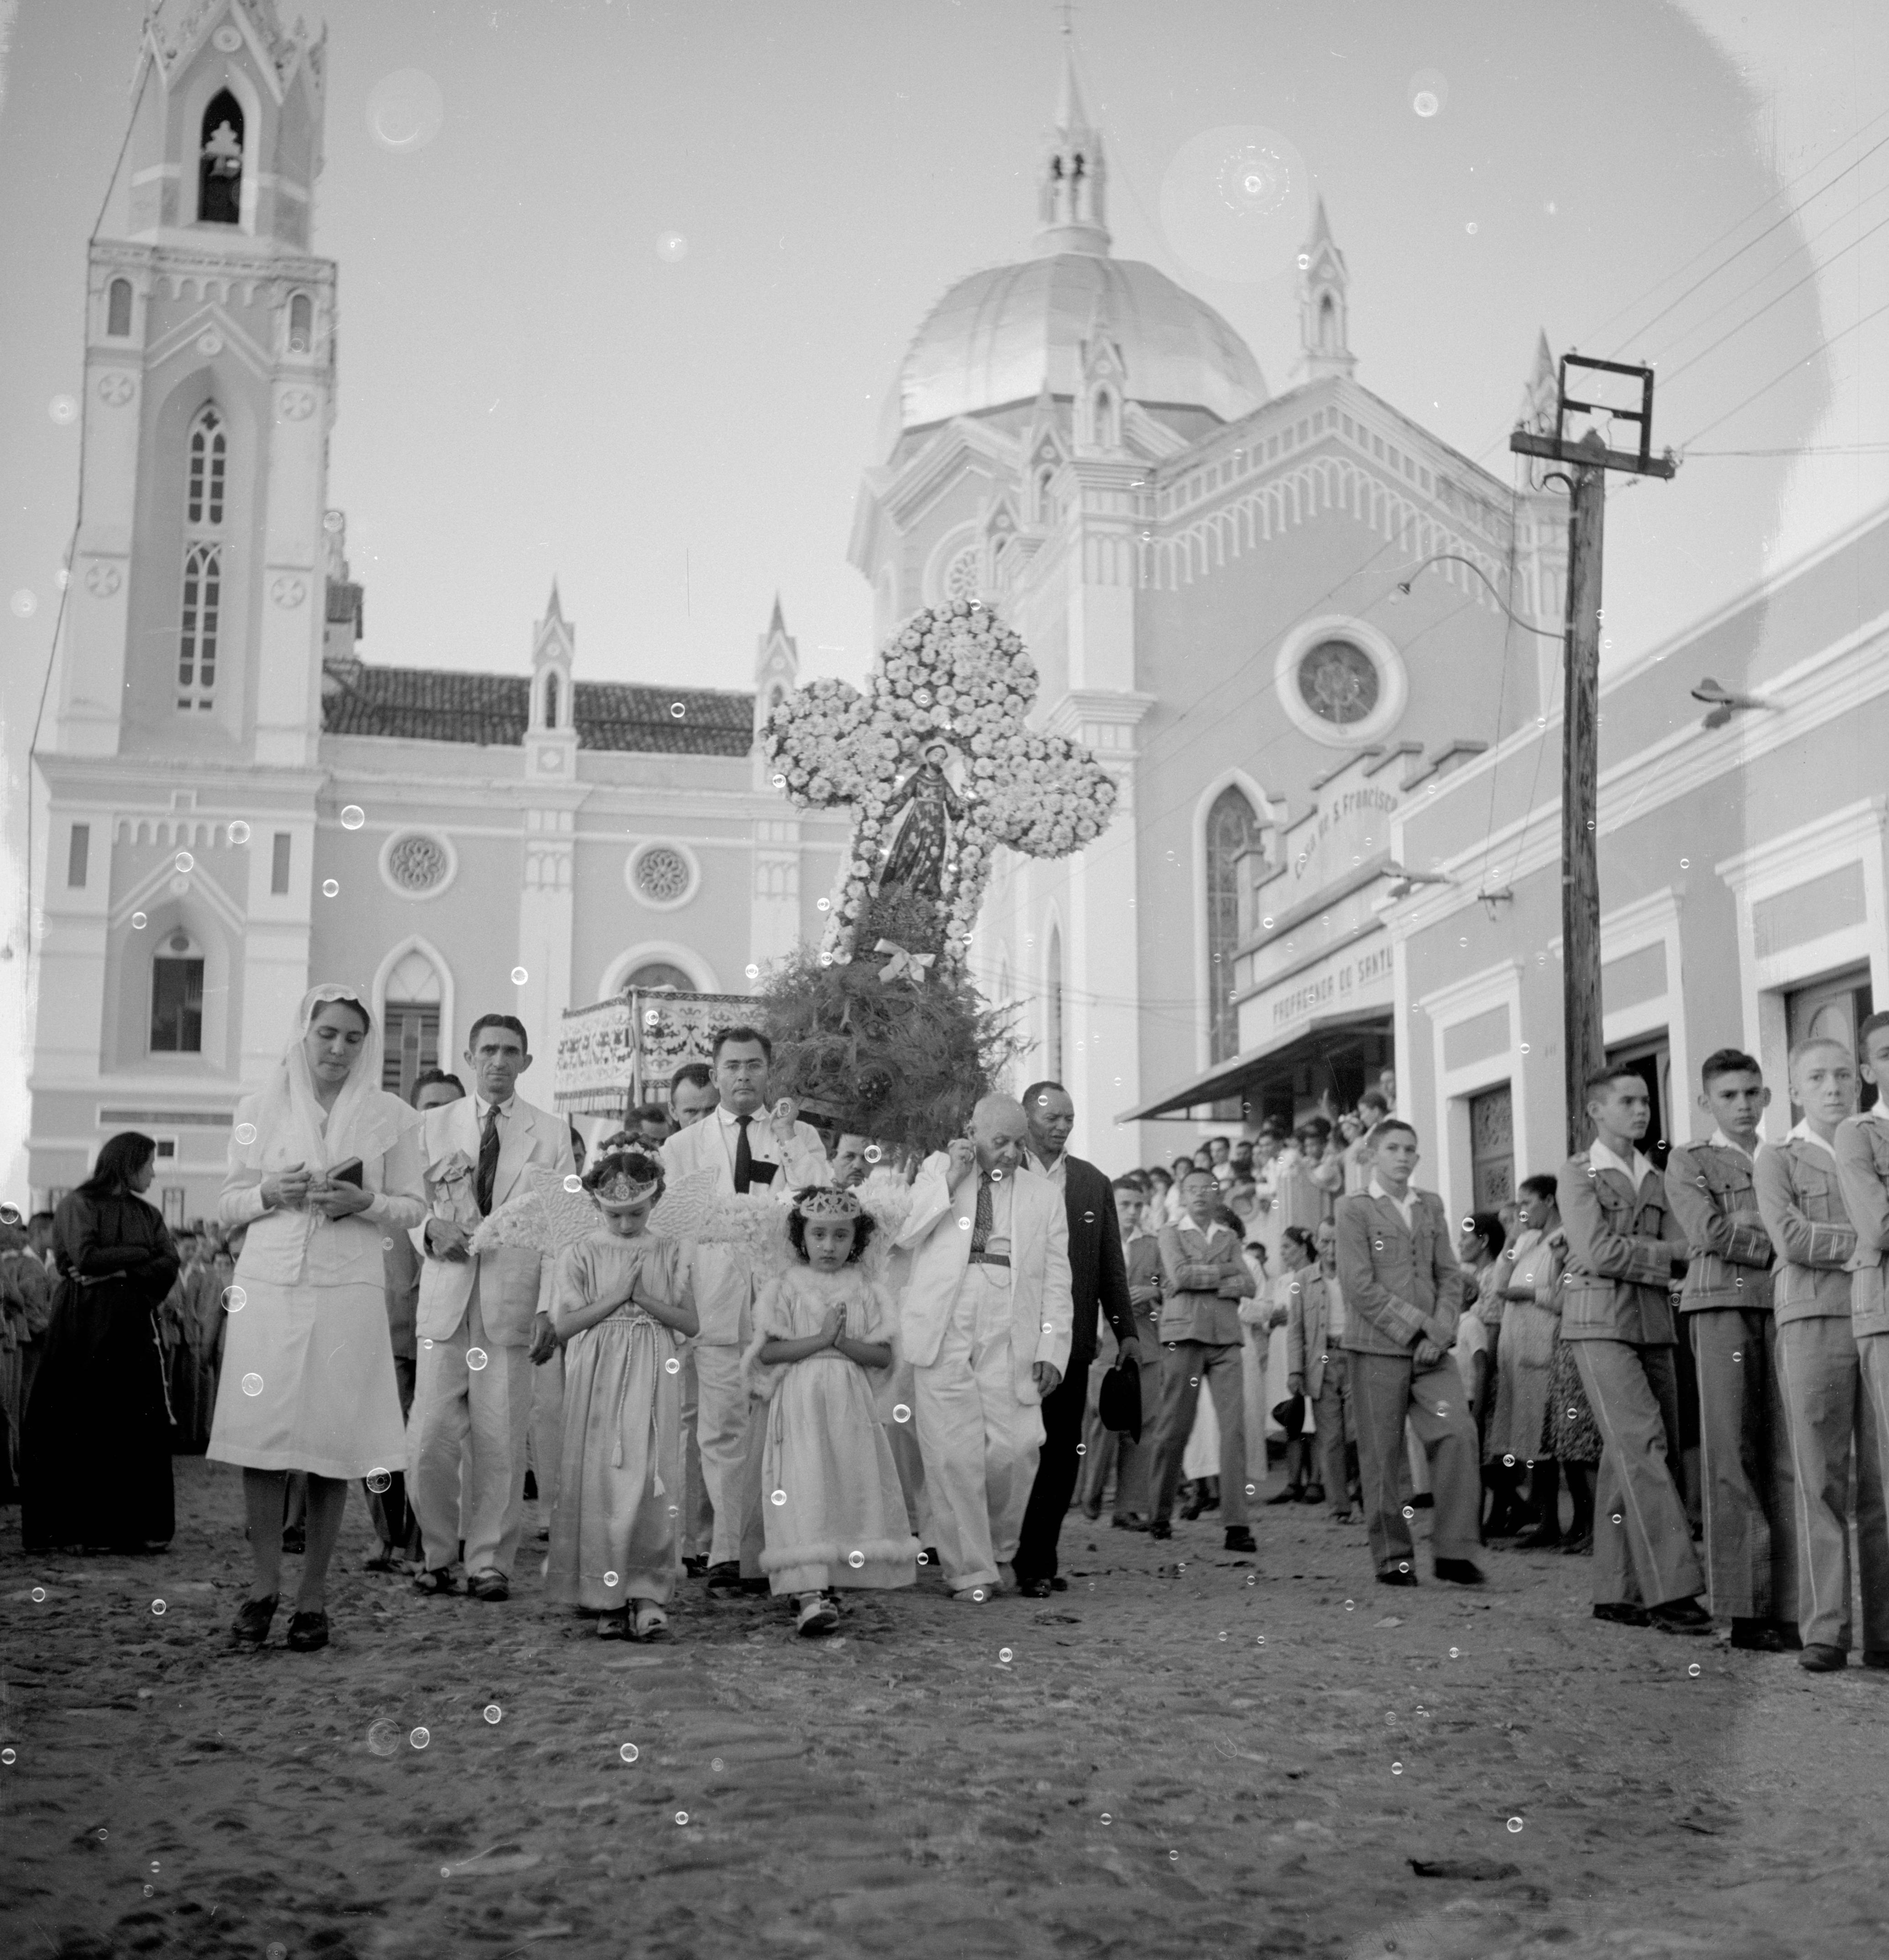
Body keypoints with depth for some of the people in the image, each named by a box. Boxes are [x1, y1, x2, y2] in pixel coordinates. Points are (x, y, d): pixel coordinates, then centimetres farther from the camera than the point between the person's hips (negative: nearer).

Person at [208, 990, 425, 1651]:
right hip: (268, 1283, 1)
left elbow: (413, 1208, 8)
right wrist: (269, 1193, -9)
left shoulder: (392, 1117, 5)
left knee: (333, 1441, 0)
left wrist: (365, 1203, -11)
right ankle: (264, 1584, 10)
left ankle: (314, 1592, 9)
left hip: (347, 1289, -1)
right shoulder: (261, 1107, 8)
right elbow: (228, 1204, 11)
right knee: (263, 1432, -2)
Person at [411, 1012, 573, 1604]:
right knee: (431, 1439, -5)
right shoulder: (435, 1124, 12)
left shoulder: (551, 1132, 8)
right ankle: (438, 1556, 12)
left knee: (501, 1444, -2)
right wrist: (430, 1228, -10)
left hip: (512, 1303, -1)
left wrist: (550, 1307, -6)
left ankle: (490, 1563, 8)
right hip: (445, 1296, 1)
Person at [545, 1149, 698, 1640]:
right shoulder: (581, 1254, 5)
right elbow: (564, 1324, -3)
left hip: (652, 1381, 0)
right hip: (597, 1379, 0)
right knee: (599, 1483, -2)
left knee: (648, 1482, -7)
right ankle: (606, 1598, 5)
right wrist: (616, 1296, -10)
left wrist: (645, 1298, -10)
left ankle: (647, 1594, -3)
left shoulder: (671, 1254, 8)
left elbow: (691, 1323, 3)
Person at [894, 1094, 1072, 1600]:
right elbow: (904, 1235, 1)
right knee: (953, 1458, -5)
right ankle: (970, 1574, 6)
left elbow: (1056, 1280, 10)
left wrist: (1052, 1349, 0)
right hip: (942, 1336, -1)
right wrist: (951, 1179, -4)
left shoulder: (1044, 1193, 14)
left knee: (1015, 1450, -9)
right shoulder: (937, 1169, 14)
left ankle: (997, 1551, 16)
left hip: (1009, 1340, 1)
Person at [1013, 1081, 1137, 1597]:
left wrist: (1126, 1329, 8)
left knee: (1063, 1453, 3)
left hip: (1072, 1341, 4)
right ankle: (1031, 1564, 9)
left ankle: (1038, 1561, 10)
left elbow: (1111, 1264, 14)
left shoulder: (1093, 1183, 13)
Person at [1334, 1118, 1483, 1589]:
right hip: (1377, 1347, -4)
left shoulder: (1432, 1206, 15)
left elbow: (1449, 1276, 11)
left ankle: (1452, 1550, -6)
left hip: (1430, 1349, 4)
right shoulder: (1354, 1209, 0)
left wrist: (1441, 1331, -5)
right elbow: (1360, 1286, -8)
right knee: (1381, 1454, -1)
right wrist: (1418, 1323, -11)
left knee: (1459, 1432, -12)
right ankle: (1392, 1557, 10)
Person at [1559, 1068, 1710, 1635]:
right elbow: (1598, 1252, -11)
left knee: (1628, 1456, 4)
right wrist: (1666, 1251, -5)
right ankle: (1669, 1591, -18)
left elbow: (1681, 1260, 8)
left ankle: (1616, 1593, 10)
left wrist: (1634, 1254, -12)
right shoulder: (1578, 1174, 1)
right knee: (1642, 1446, -15)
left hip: (1654, 1326, 6)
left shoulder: (1655, 1180, 19)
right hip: (1601, 1324, -6)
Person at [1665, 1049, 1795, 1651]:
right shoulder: (1688, 1162, 12)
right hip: (1723, 1308, -3)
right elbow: (1709, 1231, -4)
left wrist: (1744, 1231, -4)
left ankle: (1791, 1606, -1)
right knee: (1734, 1458, -5)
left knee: (1789, 1457, -2)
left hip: (1785, 1309, 3)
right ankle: (1746, 1607, -3)